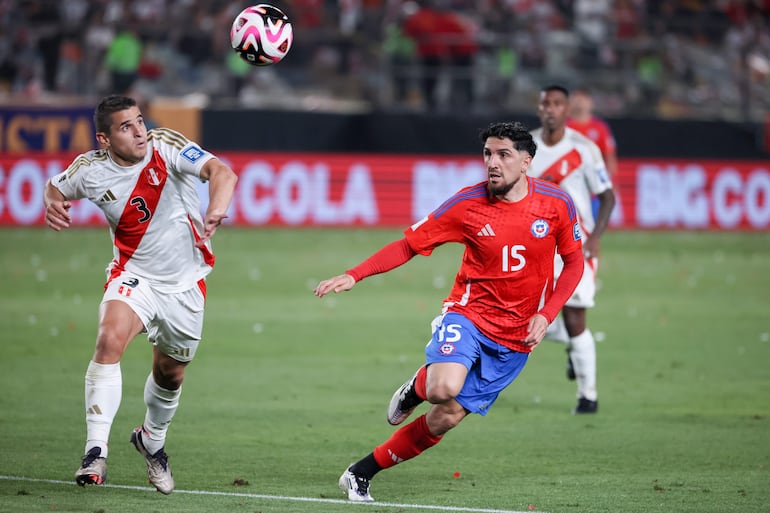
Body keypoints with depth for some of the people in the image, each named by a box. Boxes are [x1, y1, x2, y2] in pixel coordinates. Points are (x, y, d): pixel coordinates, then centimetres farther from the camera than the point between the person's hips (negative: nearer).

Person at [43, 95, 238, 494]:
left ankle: (152, 440, 46)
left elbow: (220, 171, -31)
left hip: (185, 282, 1)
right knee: (109, 339, -29)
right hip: (134, 275, -1)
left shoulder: (166, 146, -17)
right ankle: (95, 452, -28)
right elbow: (56, 187, 10)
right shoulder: (90, 169, -12)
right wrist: (52, 204, -14)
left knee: (170, 373, 14)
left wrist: (217, 208, -51)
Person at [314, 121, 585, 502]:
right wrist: (353, 276, -14)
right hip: (469, 313, -2)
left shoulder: (557, 204, -6)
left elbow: (574, 262, 7)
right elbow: (409, 245, -3)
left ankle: (362, 473, 10)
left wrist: (545, 316, -7)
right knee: (444, 388, -32)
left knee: (446, 418, -4)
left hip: (515, 337, 2)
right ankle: (418, 386, 7)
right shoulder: (468, 203, -9)